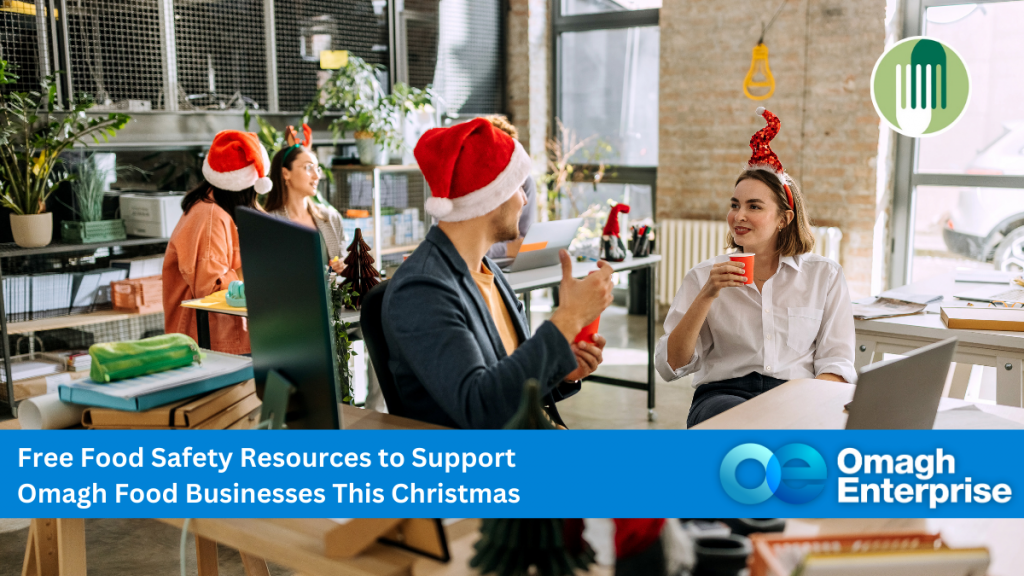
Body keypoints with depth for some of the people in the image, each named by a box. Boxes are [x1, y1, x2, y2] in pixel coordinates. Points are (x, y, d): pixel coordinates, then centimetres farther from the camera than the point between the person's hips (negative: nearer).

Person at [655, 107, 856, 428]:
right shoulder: (704, 276, 11)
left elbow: (836, 361, 6)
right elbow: (670, 367, 2)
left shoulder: (825, 276, 12)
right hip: (723, 395, -1)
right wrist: (707, 295, -9)